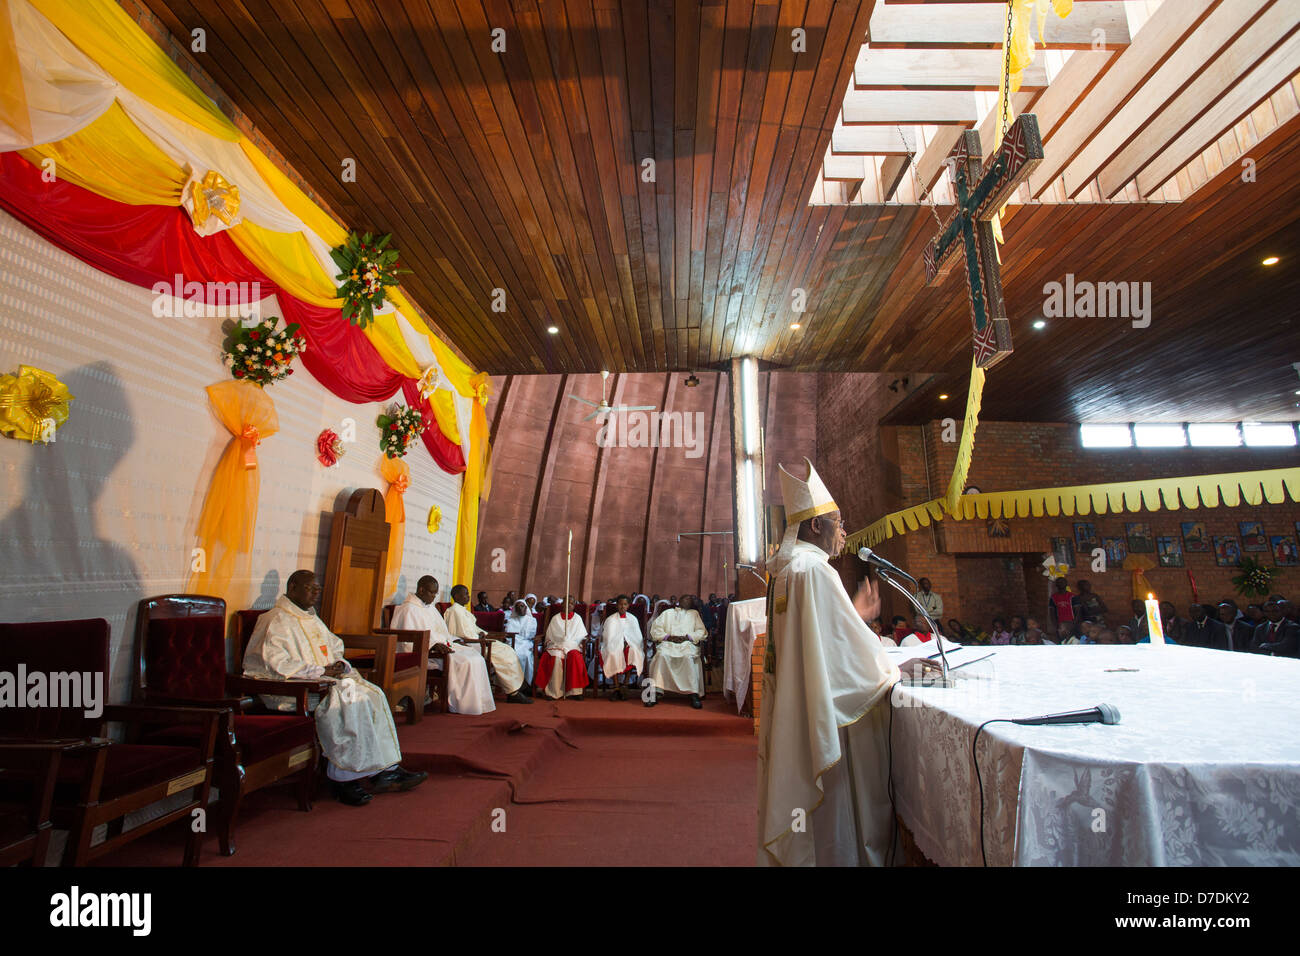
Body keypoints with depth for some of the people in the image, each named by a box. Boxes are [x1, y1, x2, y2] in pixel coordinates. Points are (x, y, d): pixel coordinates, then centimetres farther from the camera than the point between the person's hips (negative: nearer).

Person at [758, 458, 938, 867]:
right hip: (820, 712, -9)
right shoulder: (815, 570, -20)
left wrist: (853, 615, 21)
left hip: (790, 714, 9)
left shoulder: (784, 571, 10)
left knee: (800, 800, 19)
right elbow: (846, 645, -18)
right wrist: (897, 668, -4)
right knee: (830, 815, 5)